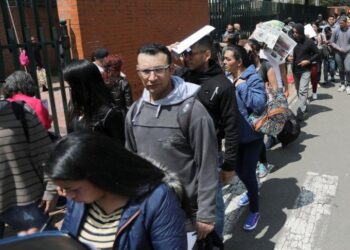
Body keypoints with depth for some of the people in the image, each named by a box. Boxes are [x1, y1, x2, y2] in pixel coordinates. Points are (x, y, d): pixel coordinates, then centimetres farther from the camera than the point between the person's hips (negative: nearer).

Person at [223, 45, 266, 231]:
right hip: (235, 134, 6)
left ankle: (254, 211, 23)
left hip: (251, 136, -6)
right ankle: (252, 191, 50)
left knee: (248, 172, 1)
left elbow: (259, 105, -27)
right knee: (238, 169, 20)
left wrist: (242, 87, -26)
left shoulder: (253, 79, -16)